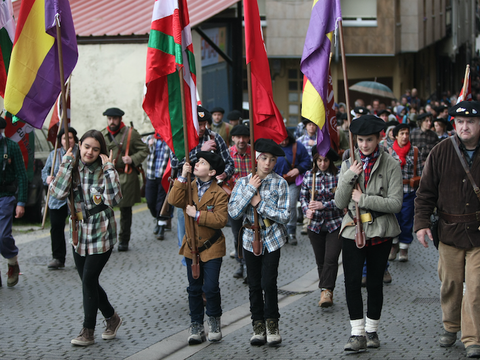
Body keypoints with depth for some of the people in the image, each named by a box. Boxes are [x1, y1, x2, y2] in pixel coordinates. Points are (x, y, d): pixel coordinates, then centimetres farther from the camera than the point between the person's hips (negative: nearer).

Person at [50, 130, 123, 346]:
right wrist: (66, 164, -18)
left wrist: (109, 169, -24)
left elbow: (114, 199, -24)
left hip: (101, 234, -5)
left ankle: (88, 332, 5)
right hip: (79, 233, 5)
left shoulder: (103, 171, -9)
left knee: (89, 280, -7)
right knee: (88, 281, 12)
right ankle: (111, 317, 33)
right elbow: (58, 193, -17)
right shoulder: (73, 169, 0)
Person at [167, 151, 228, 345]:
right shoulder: (189, 187, 4)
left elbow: (221, 220, -20)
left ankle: (214, 321, 14)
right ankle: (196, 325, 20)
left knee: (210, 287, -8)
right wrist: (182, 177, -17)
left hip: (212, 248, -4)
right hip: (191, 247, 5)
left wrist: (197, 215, -22)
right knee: (194, 288, 10)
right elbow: (174, 200, -14)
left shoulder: (219, 194, -11)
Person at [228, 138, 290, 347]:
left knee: (268, 283, -9)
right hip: (251, 238, 2)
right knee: (254, 285, 6)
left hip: (272, 239, -2)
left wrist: (260, 204, -15)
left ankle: (272, 325, 8)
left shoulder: (280, 183, -4)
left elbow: (285, 216, -10)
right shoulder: (244, 183, 1)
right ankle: (258, 326, 17)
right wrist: (250, 189, -15)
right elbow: (233, 212, -10)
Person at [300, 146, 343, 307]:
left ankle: (326, 291, -10)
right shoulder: (309, 175, 3)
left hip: (335, 223, -3)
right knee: (320, 261, 9)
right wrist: (307, 210, -10)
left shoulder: (338, 176, -7)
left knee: (331, 259, -13)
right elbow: (303, 197, 9)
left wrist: (323, 205, -21)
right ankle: (326, 292, 19)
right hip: (315, 224, 3)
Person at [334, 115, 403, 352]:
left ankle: (372, 331, 20)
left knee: (375, 282, 7)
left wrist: (364, 199, -15)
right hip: (352, 229, 2)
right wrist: (348, 178, -11)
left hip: (380, 232, -2)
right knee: (352, 281, -7)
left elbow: (396, 203, -11)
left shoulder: (391, 165, -4)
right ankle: (358, 334, -2)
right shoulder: (349, 164, 5)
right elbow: (340, 203, 2)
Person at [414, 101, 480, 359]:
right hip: (450, 231, 2)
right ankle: (451, 327, 32)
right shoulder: (442, 152, 1)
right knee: (450, 284, 11)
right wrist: (421, 223, -6)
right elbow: (426, 192, 3)